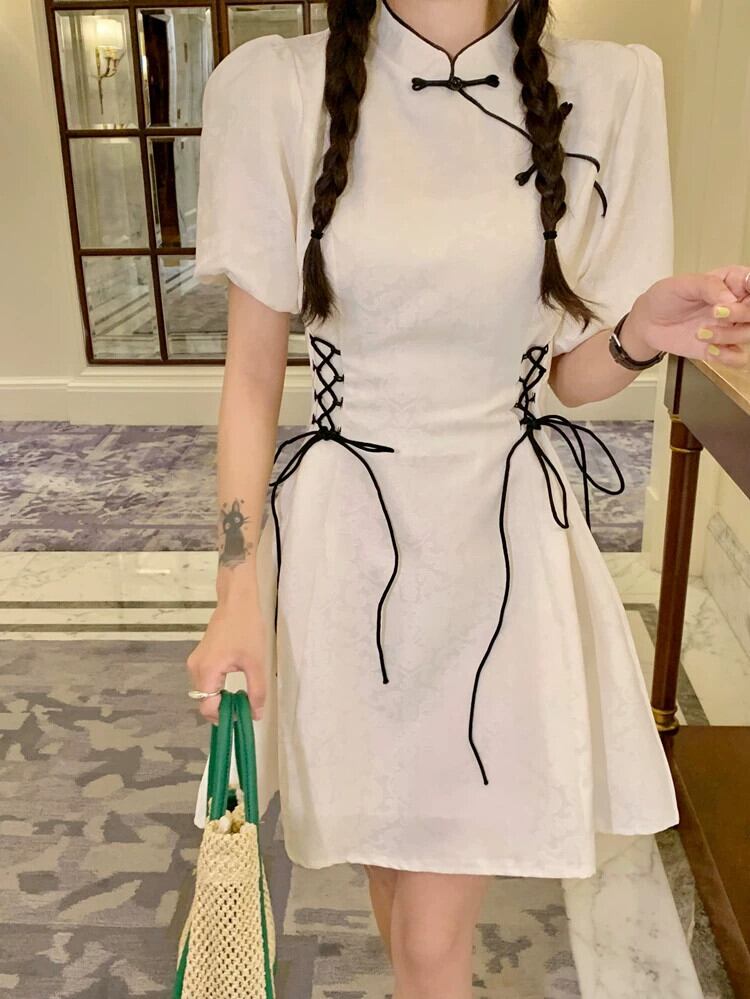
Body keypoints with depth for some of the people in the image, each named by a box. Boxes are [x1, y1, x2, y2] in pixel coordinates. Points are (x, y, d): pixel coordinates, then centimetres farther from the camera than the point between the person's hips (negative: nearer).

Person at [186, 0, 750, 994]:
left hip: (505, 536, 0)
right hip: (350, 540, 1)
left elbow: (571, 373, 4)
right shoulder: (278, 89, -6)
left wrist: (639, 335, -18)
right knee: (384, 838, 22)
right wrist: (241, 592, -6)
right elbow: (252, 375, -3)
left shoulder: (604, 90, -2)